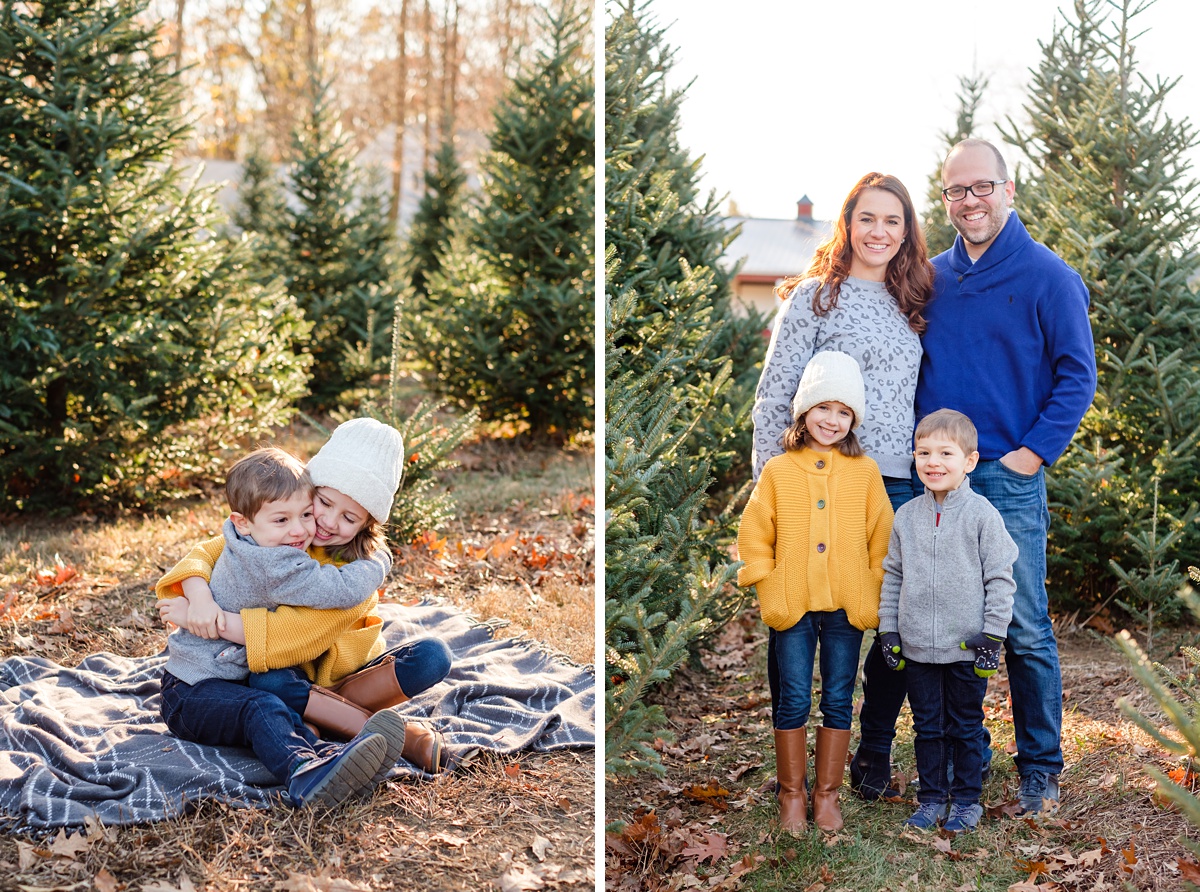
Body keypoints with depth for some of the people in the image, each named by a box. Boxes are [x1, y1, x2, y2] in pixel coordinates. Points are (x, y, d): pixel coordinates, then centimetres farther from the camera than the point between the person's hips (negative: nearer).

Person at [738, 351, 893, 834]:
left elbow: (881, 537, 5)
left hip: (846, 606, 1)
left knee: (838, 700, 8)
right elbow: (755, 535, 3)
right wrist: (768, 585, -3)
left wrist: (872, 590, 0)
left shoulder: (866, 472, 2)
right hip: (792, 606, -1)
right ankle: (792, 793, 18)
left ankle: (827, 793, 21)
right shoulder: (777, 471, 0)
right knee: (794, 701, 4)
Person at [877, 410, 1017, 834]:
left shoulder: (981, 514, -7)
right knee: (927, 726, 11)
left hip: (967, 647, -3)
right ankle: (931, 798, 23)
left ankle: (966, 800, 20)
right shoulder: (906, 517, 4)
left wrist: (993, 636, -8)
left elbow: (1001, 579, -5)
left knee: (965, 727, 8)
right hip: (917, 646, 3)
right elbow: (892, 575, 11)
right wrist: (888, 630, 7)